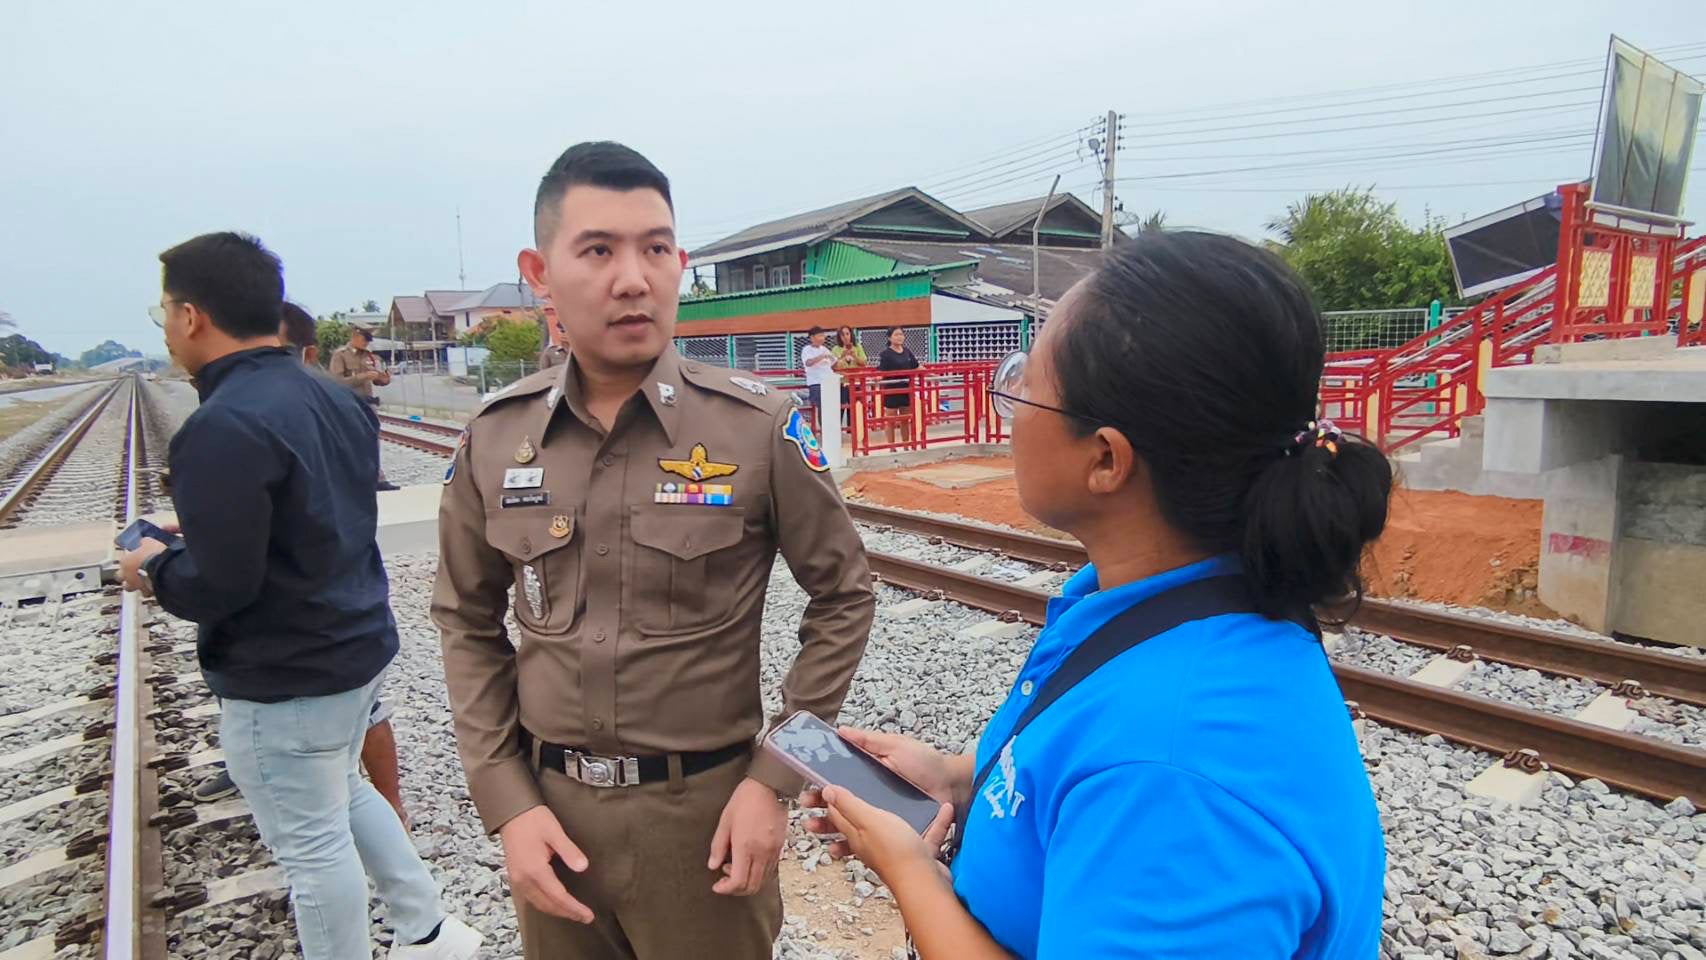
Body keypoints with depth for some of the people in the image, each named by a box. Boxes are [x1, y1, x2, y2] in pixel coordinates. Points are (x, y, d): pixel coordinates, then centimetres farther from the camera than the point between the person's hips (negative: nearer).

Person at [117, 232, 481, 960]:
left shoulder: (223, 427, -24)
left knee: (312, 844, 9)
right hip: (356, 647, 9)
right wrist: (202, 527, 14)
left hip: (281, 681, -9)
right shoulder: (333, 399, 3)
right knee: (342, 793, 27)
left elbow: (217, 587, -24)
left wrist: (152, 570, -4)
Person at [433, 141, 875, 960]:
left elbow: (842, 598, -5)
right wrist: (506, 800, 0)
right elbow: (467, 624, 6)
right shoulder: (494, 438, -4)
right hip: (548, 807, 3)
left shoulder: (757, 425, -13)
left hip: (705, 807, -2)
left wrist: (774, 778, -8)